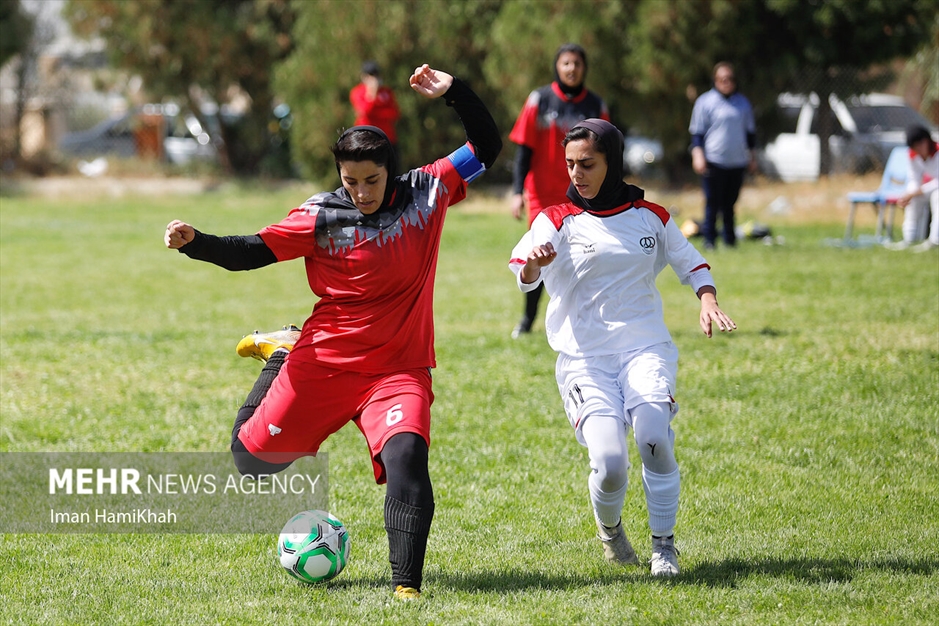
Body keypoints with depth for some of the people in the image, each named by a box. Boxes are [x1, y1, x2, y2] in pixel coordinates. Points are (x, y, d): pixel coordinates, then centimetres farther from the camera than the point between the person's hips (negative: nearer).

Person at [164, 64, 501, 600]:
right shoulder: (324, 216, -9)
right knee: (251, 460, 13)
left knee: (406, 457, -29)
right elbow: (252, 251, -8)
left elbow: (487, 147, 6)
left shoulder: (427, 193, -2)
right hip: (323, 364, 0)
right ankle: (280, 355, 41)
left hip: (400, 370, 0)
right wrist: (195, 243, -23)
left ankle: (407, 585, -22)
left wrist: (453, 92, -7)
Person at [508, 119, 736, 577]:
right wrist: (533, 264, -38)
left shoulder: (650, 217, 10)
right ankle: (608, 528, 16)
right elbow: (526, 276, -14)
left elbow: (691, 264, 21)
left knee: (654, 437, -26)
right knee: (608, 462, -19)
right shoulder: (557, 221, 3)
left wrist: (707, 299, 1)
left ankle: (663, 543, -6)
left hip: (646, 348, 1)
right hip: (584, 358, -1)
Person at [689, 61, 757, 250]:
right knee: (713, 203, -5)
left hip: (737, 162, 4)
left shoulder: (743, 102, 13)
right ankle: (709, 240, 1)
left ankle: (730, 240, 15)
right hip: (713, 162, -4)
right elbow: (697, 132, -1)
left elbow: (750, 132, 22)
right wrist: (697, 155, -12)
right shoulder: (705, 102, 0)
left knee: (730, 204, 8)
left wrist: (751, 156, 21)